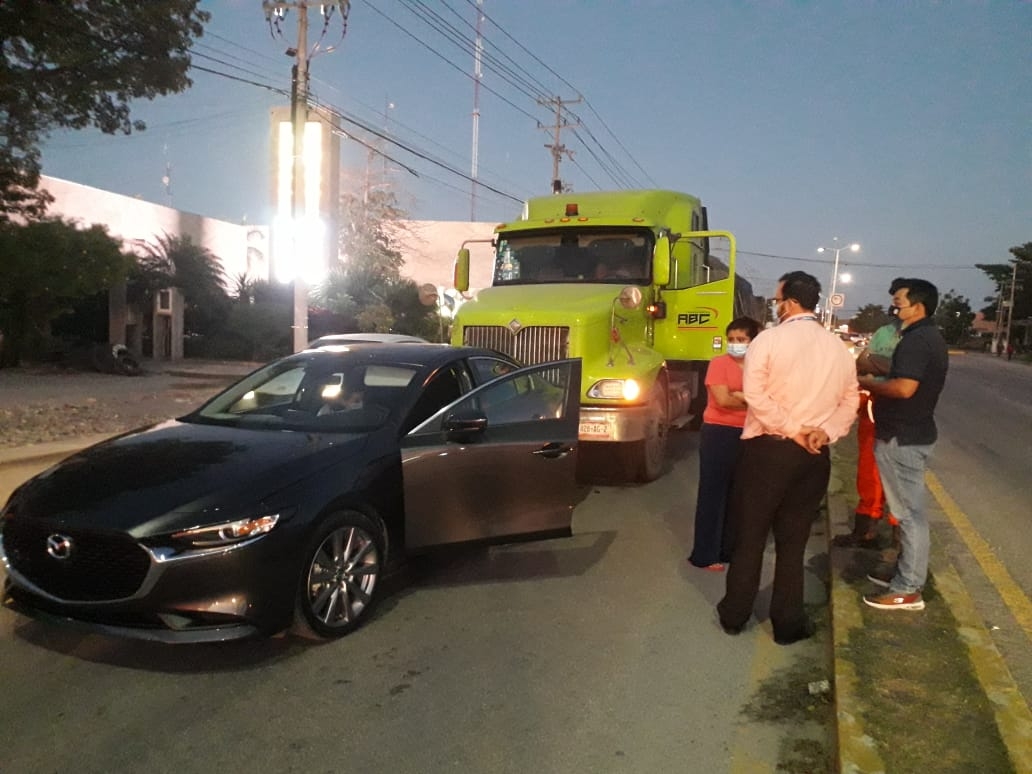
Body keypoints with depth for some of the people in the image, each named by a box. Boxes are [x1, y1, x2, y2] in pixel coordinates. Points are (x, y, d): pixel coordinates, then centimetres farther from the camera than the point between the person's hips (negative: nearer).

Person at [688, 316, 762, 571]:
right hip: (719, 434, -5)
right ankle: (706, 555, 6)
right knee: (713, 494, -1)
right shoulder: (719, 363, -6)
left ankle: (731, 548, 25)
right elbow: (722, 400, -17)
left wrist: (740, 396, -17)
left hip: (747, 435, 6)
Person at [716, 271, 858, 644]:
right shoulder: (839, 348, 7)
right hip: (814, 455, 4)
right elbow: (850, 402, 7)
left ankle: (735, 614, 20)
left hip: (768, 448, -4)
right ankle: (788, 623, 21)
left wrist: (792, 430, -12)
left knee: (750, 534, 9)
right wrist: (825, 432, -5)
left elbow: (755, 395, -18)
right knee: (793, 539, 13)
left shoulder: (769, 338, -10)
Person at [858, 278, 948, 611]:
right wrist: (878, 382, 13)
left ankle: (908, 590, 5)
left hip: (902, 437, -11)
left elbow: (905, 388, -29)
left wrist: (867, 384, -14)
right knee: (909, 509, 18)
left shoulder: (916, 339, -19)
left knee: (909, 512, -4)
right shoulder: (930, 336, 14)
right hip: (914, 432, 11)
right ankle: (905, 572, 29)